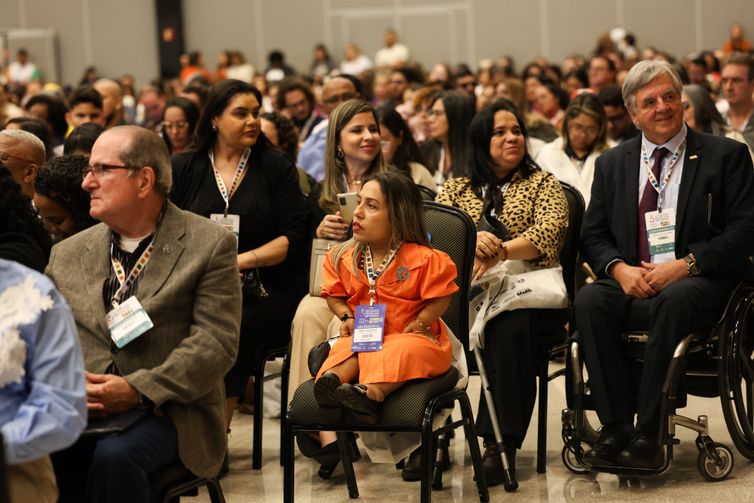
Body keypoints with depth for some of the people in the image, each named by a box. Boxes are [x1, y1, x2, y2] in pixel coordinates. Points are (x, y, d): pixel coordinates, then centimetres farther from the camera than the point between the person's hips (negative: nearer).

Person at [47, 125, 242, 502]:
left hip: (165, 408, -3)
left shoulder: (210, 245, 2)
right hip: (75, 409, 3)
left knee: (115, 456, -35)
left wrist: (138, 390, -18)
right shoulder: (68, 254, 17)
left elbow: (216, 342, -7)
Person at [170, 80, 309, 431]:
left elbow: (294, 237, 2)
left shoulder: (276, 167, 10)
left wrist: (243, 260, -13)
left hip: (266, 290, -1)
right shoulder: (183, 169, 14)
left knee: (234, 328, -33)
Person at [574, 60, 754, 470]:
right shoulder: (612, 164, 16)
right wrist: (619, 269, -10)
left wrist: (685, 266, -16)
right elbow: (593, 235, 12)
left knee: (673, 300, -38)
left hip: (698, 283, -3)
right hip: (631, 280, 3)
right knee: (589, 300, -29)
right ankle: (615, 427, -25)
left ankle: (647, 433, -32)